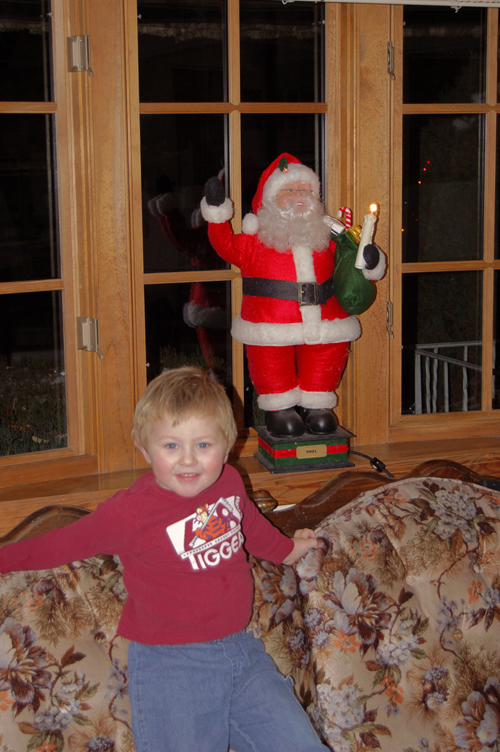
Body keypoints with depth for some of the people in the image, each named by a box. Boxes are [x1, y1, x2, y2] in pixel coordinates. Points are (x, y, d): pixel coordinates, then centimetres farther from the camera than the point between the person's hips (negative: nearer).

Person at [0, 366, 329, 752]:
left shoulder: (229, 482, 2)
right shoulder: (130, 511, -14)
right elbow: (65, 543, -1)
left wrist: (287, 549, 41)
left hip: (240, 649, 5)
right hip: (170, 667, -5)